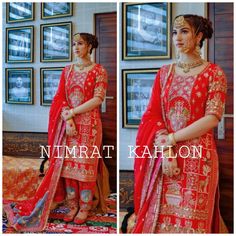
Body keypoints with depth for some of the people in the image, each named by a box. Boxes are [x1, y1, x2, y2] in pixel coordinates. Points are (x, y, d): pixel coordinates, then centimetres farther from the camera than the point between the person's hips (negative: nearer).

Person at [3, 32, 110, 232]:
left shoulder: (99, 70, -2)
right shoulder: (67, 70, 11)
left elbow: (98, 99, -11)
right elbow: (60, 98, 5)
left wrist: (73, 112, -13)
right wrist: (68, 119, -11)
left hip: (89, 124, -4)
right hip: (67, 124, 4)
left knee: (85, 164, 0)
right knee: (67, 164, 4)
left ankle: (84, 208, 13)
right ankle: (72, 206, 17)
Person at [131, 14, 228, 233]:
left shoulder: (213, 73, -1)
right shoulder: (164, 72, 10)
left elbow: (213, 118, -11)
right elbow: (152, 115, 3)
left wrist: (171, 138, -12)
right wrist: (165, 149, -12)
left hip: (198, 156, -3)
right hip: (163, 156, 4)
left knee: (190, 217, 3)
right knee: (160, 215, 8)